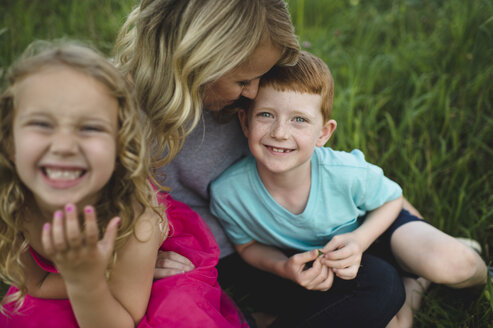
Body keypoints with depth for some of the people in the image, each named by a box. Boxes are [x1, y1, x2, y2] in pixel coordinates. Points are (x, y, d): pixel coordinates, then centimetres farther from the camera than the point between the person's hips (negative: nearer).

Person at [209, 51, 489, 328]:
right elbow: (249, 245, -10)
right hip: (304, 261, 2)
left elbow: (391, 198, -11)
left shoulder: (346, 174, -34)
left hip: (370, 224, -1)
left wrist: (361, 239, -29)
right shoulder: (227, 193, -31)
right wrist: (284, 268, -30)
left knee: (449, 266, -25)